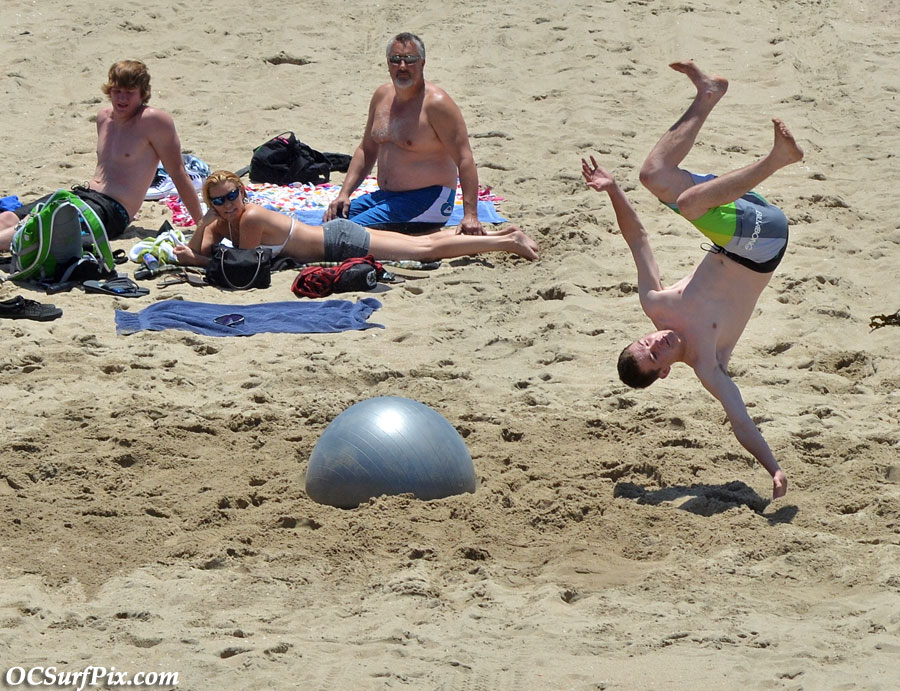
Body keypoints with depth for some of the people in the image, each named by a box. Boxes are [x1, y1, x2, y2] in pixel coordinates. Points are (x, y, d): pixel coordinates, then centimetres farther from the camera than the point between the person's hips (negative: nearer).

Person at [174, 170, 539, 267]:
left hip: (341, 243, -8)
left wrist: (194, 260, -18)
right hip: (332, 236, 8)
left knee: (427, 250, -3)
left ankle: (506, 241, 2)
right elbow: (196, 251, 3)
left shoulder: (251, 218, -24)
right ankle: (497, 235, 22)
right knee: (423, 245, 14)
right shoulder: (224, 222, 1)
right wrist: (208, 218, -14)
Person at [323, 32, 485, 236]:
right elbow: (366, 150, 20)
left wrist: (470, 215, -26)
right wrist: (344, 194, 8)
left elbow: (464, 159, -18)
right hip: (386, 196, 8)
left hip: (427, 201, -8)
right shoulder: (382, 96, 9)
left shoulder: (436, 103, -15)